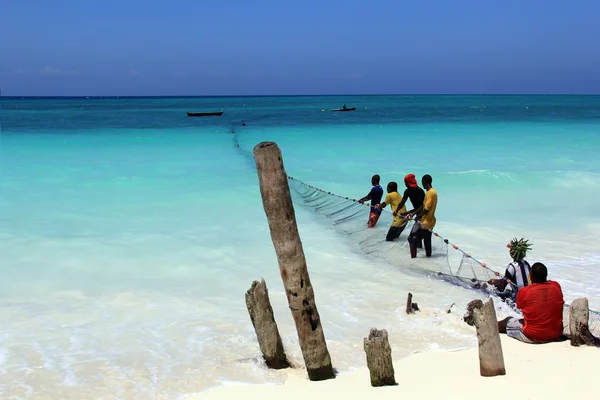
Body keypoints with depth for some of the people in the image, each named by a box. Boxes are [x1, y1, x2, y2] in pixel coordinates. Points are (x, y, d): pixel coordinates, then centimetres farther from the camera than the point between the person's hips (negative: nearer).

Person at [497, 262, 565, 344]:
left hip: (532, 337, -4)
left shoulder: (524, 292, -14)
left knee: (508, 321, 23)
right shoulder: (556, 286, -5)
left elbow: (520, 307, 5)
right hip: (556, 335, 4)